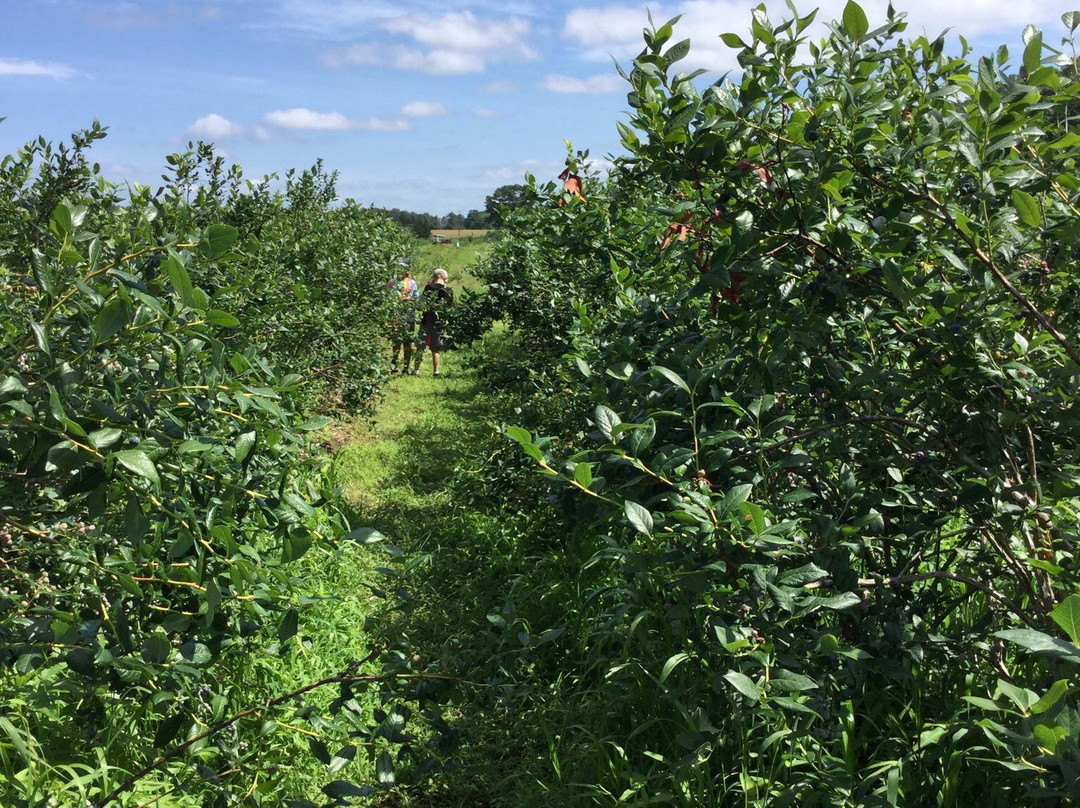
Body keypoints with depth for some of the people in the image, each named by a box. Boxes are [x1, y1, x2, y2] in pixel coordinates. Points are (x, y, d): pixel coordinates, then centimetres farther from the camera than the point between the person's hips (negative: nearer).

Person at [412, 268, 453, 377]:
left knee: (420, 347, 6)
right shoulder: (448, 290, -2)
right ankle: (435, 371, 11)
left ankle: (416, 370, 6)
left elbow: (422, 301, -3)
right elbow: (450, 305, 7)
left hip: (426, 320, -2)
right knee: (435, 348, 12)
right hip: (439, 322, 2)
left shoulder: (429, 287, -9)